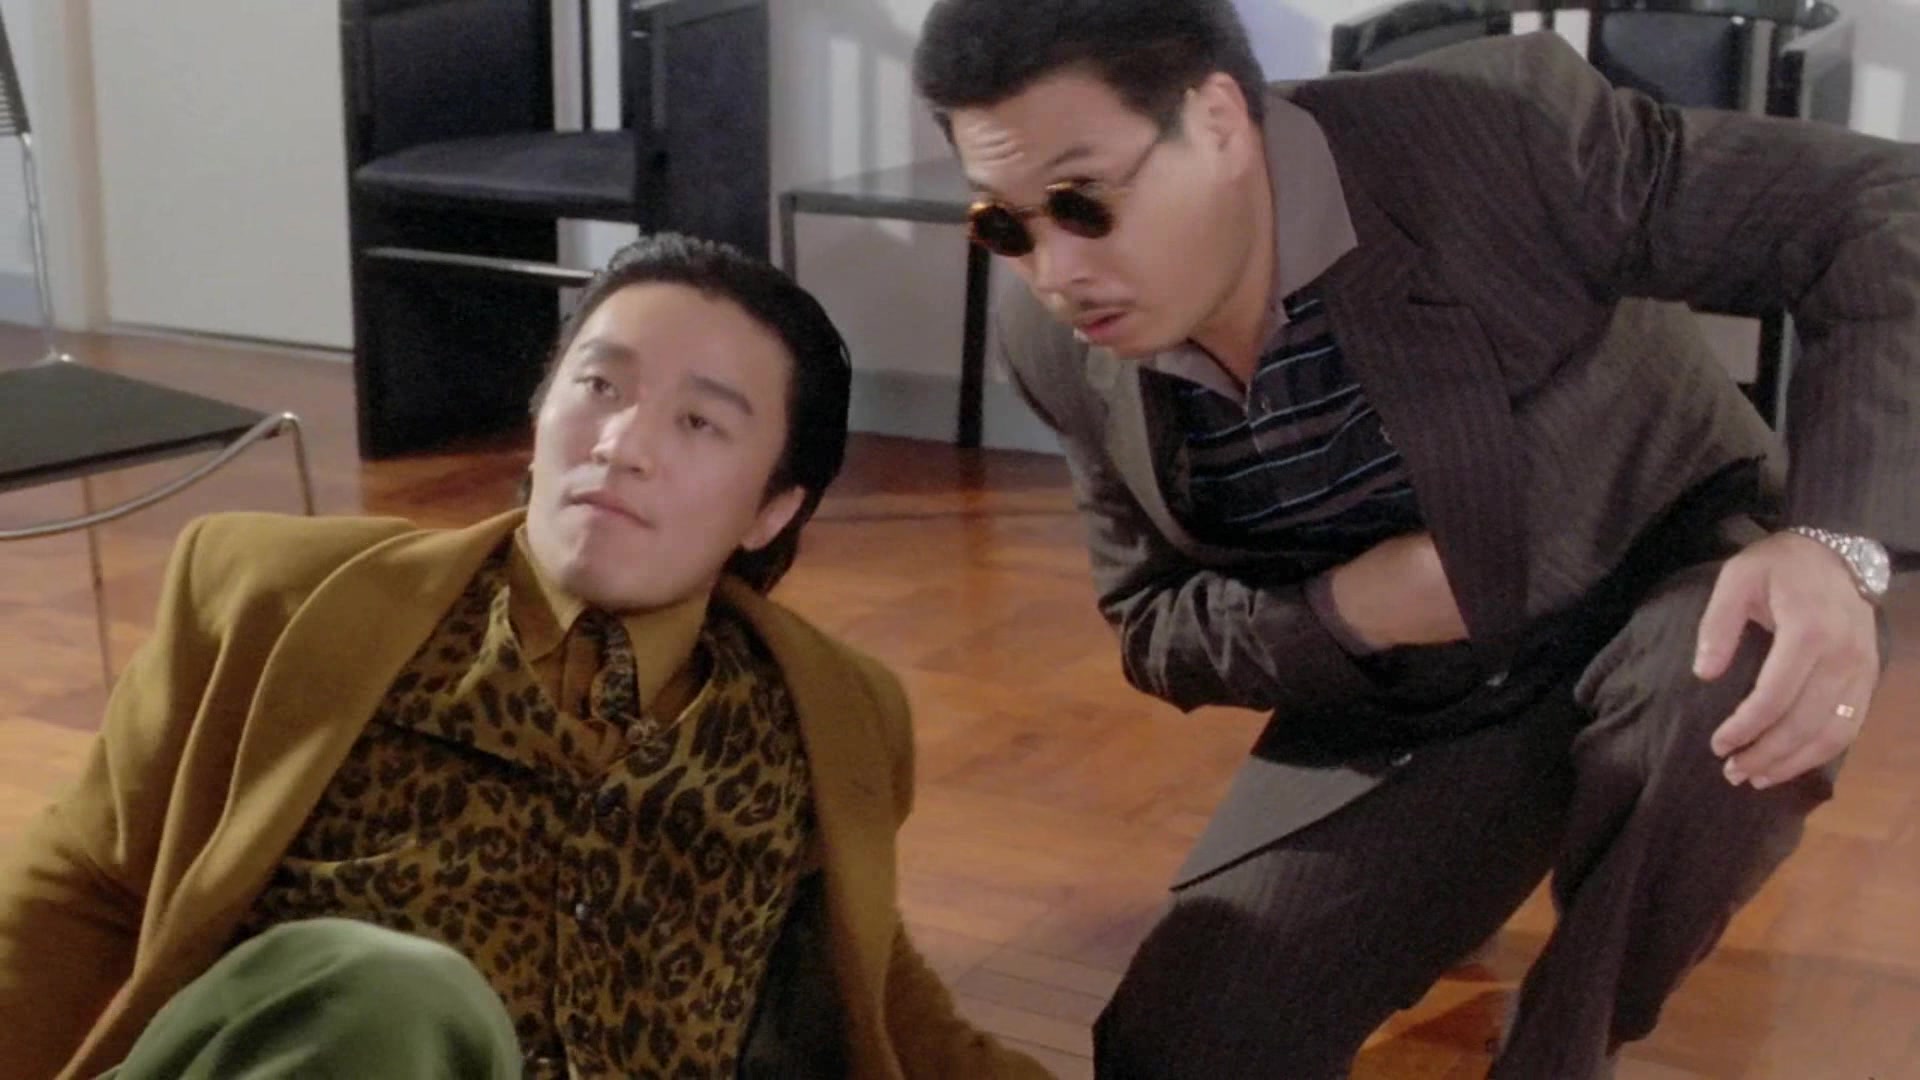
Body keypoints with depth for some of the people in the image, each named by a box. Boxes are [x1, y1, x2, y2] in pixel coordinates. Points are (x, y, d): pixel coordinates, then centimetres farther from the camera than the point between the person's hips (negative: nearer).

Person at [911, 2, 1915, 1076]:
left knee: (1725, 695, -39)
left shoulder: (1493, 131, -28)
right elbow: (1151, 625, 1)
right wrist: (1342, 616, -21)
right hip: (1398, 715, 3)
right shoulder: (1058, 347, -13)